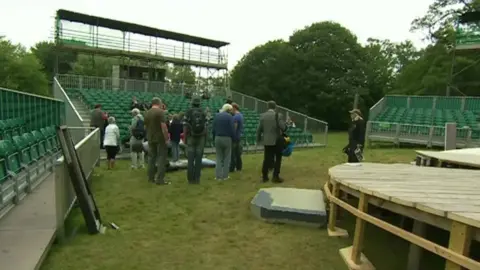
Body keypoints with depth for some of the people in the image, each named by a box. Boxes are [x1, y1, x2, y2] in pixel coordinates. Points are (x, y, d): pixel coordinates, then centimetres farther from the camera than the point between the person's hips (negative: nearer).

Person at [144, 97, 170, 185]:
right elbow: (163, 126, -18)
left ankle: (151, 177, 18)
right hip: (160, 138, -7)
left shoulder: (147, 113, 10)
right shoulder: (160, 111, -12)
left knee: (151, 157, 13)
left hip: (150, 139, 7)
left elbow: (145, 126, 17)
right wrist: (166, 138, -15)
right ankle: (160, 179, -7)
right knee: (161, 158, -4)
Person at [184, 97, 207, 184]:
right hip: (201, 138, 1)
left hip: (191, 138, -1)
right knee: (198, 159, 2)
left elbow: (185, 127, -7)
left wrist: (184, 138, 0)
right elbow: (205, 127, -2)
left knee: (190, 159, 2)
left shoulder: (188, 112, -2)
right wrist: (205, 139, 6)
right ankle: (197, 179, 2)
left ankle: (190, 179, 1)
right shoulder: (203, 113, 3)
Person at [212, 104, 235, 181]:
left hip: (217, 138, 4)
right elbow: (232, 129, -12)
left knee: (219, 158, 11)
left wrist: (214, 139, 9)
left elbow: (213, 128, 4)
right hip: (227, 139, -4)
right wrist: (233, 138, 2)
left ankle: (218, 176, 7)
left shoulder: (216, 116, 7)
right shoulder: (230, 116, -7)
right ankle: (225, 176, 9)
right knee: (227, 158, 8)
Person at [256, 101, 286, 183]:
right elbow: (283, 127, -17)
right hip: (277, 140, -3)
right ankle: (275, 177, 9)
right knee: (277, 159, 8)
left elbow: (259, 129, 1)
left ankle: (264, 176, 14)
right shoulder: (278, 115, -10)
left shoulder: (262, 115, 0)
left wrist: (258, 139, 11)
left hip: (266, 141, 3)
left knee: (266, 159, 10)